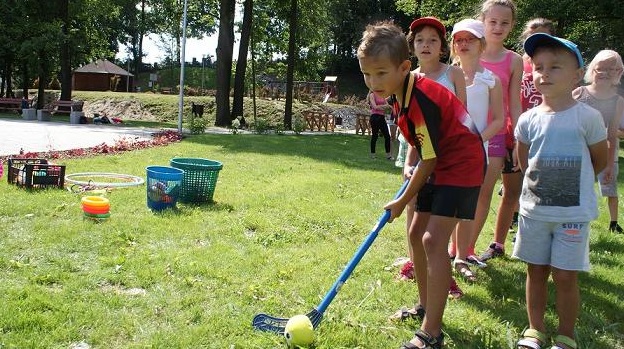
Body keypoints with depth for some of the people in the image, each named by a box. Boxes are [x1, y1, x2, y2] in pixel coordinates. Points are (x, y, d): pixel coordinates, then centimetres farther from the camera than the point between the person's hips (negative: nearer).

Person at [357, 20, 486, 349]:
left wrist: (403, 200, -12)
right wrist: (410, 164, 3)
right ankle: (426, 307, 29)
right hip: (440, 165, 10)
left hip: (461, 166, -10)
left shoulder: (421, 101, -28)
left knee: (434, 238, -18)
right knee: (417, 230, 13)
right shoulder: (402, 92, 0)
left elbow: (429, 161, -22)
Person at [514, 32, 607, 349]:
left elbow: (600, 161, 4)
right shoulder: (528, 120, 0)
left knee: (565, 275, 3)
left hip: (573, 212, -3)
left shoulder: (587, 117, -9)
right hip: (533, 209, 3)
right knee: (536, 271, 13)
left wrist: (573, 182, 8)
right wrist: (544, 182, 10)